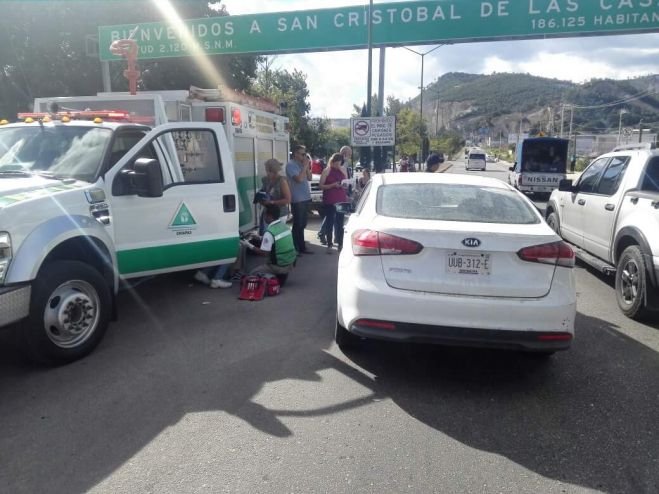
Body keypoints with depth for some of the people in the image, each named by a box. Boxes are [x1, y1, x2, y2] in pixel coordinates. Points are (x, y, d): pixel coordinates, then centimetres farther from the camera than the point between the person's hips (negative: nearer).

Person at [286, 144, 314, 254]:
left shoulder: (302, 164, 13)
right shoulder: (291, 165, -12)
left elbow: (309, 178, 12)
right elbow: (299, 179, -23)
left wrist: (307, 166, 0)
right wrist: (305, 166, -14)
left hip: (305, 198, 8)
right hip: (297, 200, -8)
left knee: (302, 225, 14)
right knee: (298, 225, -3)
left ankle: (301, 247, 23)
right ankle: (297, 248, 5)